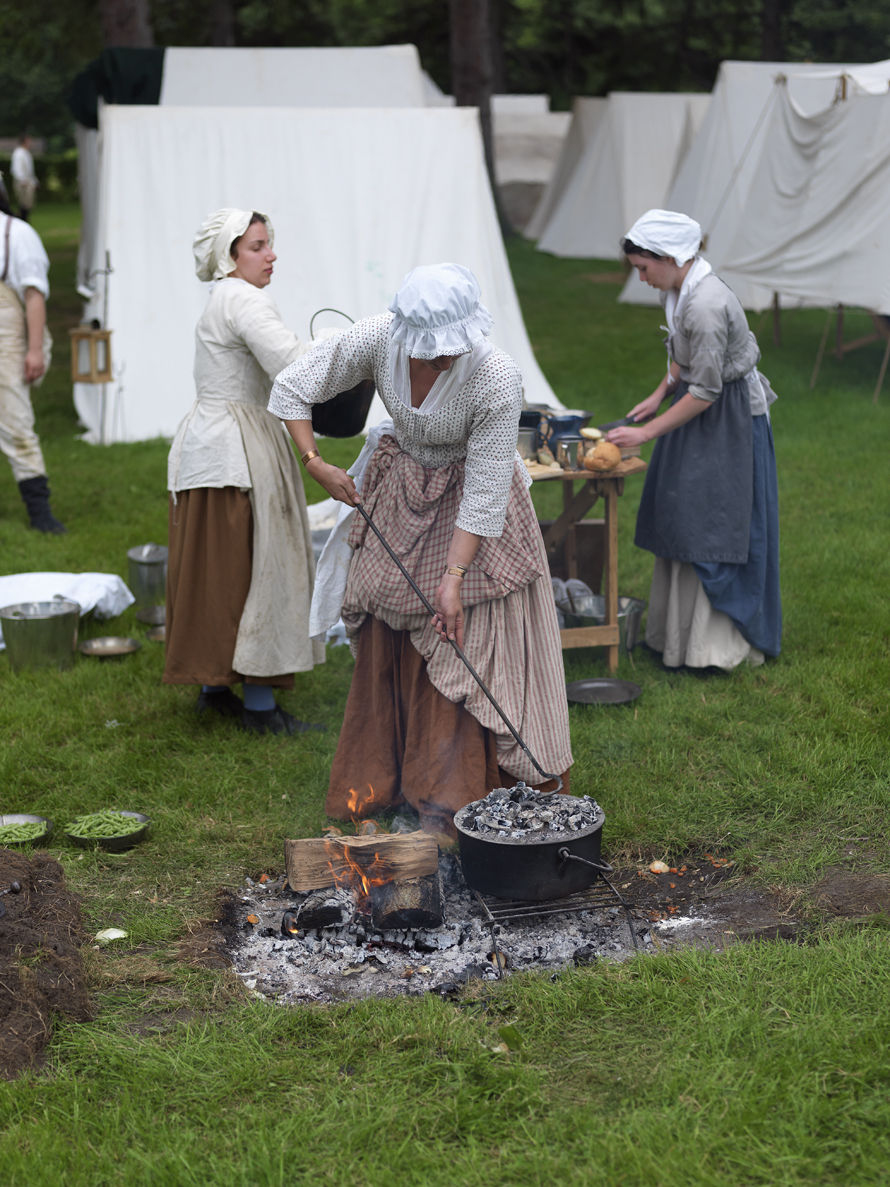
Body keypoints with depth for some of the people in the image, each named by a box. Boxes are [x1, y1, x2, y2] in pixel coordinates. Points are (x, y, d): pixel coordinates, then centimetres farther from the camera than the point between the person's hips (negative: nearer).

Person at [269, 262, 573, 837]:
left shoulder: (497, 378, -33)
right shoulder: (375, 340, -24)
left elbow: (485, 492, -27)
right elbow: (291, 388, -9)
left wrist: (454, 578, -26)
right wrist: (317, 465, -15)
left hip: (466, 497, -4)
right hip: (399, 488, 4)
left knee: (461, 637, -6)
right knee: (386, 634, 9)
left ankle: (449, 795, 5)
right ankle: (376, 780, 24)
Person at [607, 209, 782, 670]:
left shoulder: (705, 305, -27)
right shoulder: (683, 289, 2)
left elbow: (706, 391, -24)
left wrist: (647, 432, -19)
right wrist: (660, 394, 7)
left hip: (728, 420, -10)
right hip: (702, 410, 10)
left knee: (714, 523, -4)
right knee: (683, 518, 14)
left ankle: (719, 644, 6)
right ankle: (680, 630, 25)